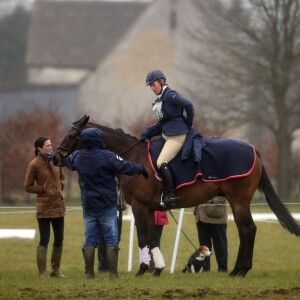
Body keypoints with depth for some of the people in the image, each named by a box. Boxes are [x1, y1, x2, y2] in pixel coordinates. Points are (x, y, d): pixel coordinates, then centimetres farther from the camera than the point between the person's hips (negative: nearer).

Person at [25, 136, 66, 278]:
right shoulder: (34, 164, -9)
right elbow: (28, 186, -4)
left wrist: (60, 186, 2)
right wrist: (44, 189, -10)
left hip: (58, 206, 6)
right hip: (44, 208, -6)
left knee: (59, 240, 11)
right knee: (44, 241, -6)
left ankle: (56, 270, 21)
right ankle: (43, 273, -1)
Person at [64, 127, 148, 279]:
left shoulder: (77, 157, 1)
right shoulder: (107, 157, -16)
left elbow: (67, 162, 22)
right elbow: (125, 167, -14)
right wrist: (141, 169, 2)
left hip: (88, 206, 5)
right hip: (107, 205, -5)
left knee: (90, 240, 10)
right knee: (111, 240, 0)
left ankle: (89, 273, 8)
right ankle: (113, 273, -4)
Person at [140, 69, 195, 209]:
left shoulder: (170, 95, -11)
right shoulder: (160, 99, 17)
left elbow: (188, 106, -23)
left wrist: (188, 123, -10)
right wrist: (147, 134, 8)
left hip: (177, 136, -11)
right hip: (166, 135, 11)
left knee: (161, 162, -21)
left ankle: (170, 196, -20)